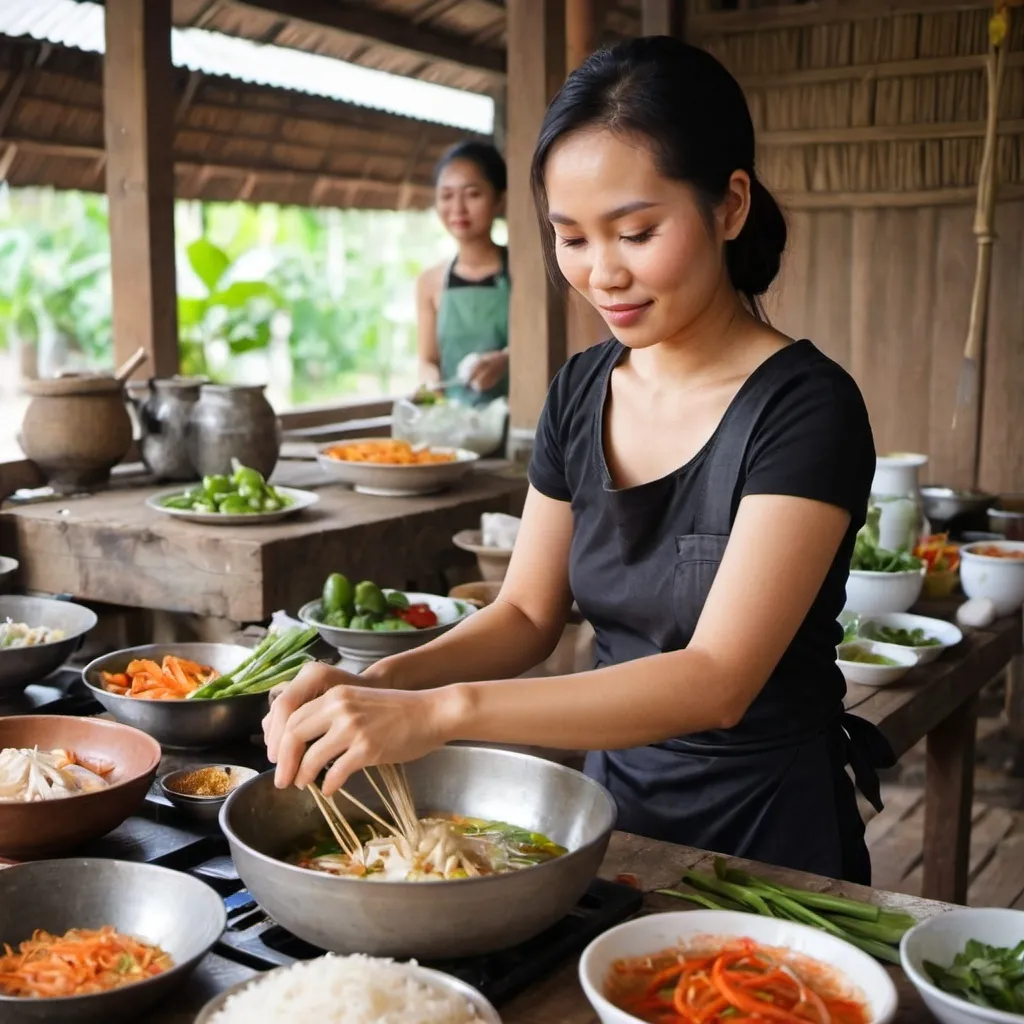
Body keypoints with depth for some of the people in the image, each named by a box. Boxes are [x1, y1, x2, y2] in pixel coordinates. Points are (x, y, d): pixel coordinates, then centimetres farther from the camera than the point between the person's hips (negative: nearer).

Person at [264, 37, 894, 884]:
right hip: (614, 801, 6)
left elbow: (717, 680, -30)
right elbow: (528, 614, 0)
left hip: (767, 835, -5)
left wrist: (440, 712, -38)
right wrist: (379, 686, -18)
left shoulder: (803, 409, -21)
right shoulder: (581, 392, -2)